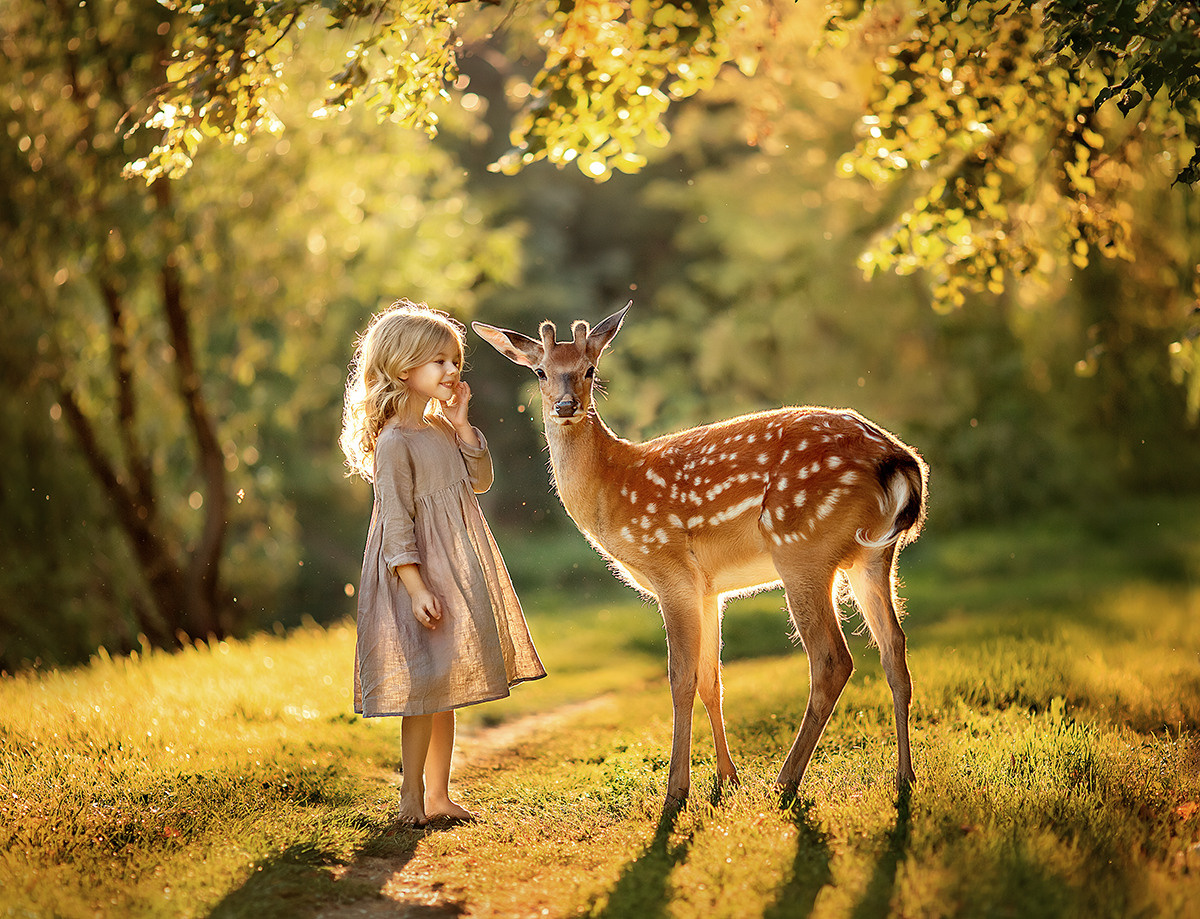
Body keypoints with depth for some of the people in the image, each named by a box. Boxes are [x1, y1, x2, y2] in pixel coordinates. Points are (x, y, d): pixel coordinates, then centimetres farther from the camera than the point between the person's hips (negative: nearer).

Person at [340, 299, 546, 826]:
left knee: (444, 692, 12)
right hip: (421, 574, -8)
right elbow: (396, 523, -18)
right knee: (425, 689, -5)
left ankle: (437, 797, 20)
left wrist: (462, 425, 2)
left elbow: (480, 481, 13)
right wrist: (416, 588, -22)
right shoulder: (394, 442, -15)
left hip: (458, 574, 8)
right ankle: (410, 803, 4)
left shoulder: (443, 429, 10)